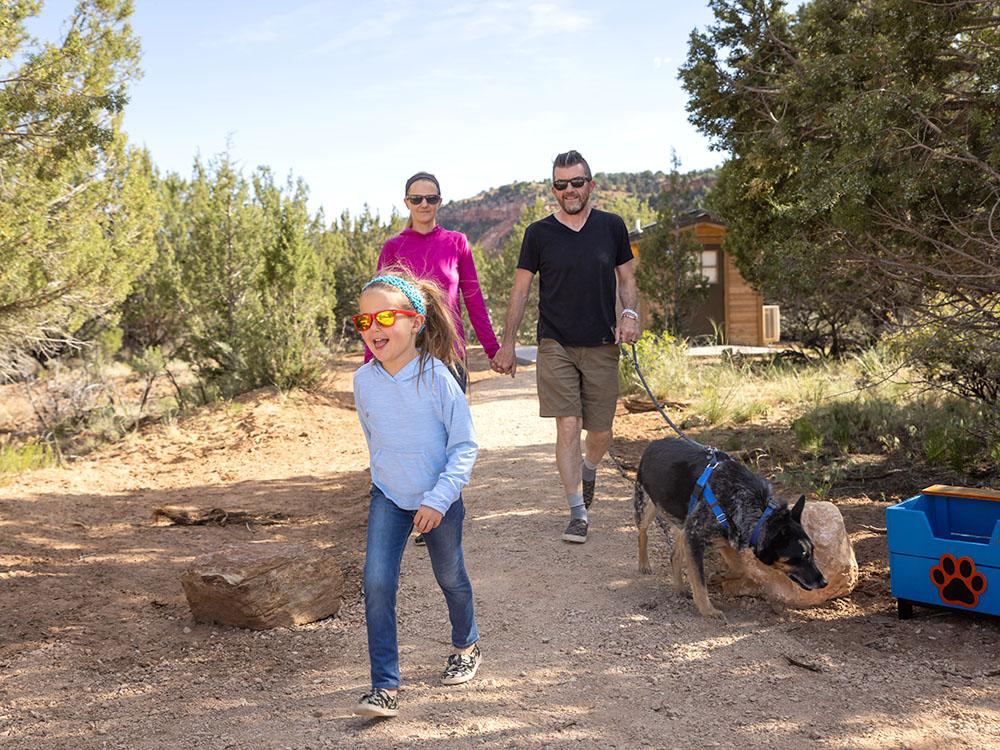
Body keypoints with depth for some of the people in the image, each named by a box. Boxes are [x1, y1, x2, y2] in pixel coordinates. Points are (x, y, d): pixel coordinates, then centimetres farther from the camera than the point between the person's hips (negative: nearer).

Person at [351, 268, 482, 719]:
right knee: (377, 584, -13)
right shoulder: (364, 380, -11)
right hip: (388, 498, 2)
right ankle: (384, 687, -4)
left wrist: (438, 499, -24)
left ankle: (466, 646, 46)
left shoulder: (436, 377, -22)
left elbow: (465, 445, -18)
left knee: (450, 578, 17)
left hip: (439, 501, -2)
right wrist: (386, 477, 12)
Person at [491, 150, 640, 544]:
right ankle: (578, 513, 0)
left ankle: (588, 471, 41)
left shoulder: (612, 227, 5)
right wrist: (507, 344, 0)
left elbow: (626, 278, 12)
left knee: (600, 431, 7)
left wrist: (630, 313, -9)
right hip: (556, 345, -1)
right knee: (568, 426, -9)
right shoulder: (539, 233, 1)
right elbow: (521, 289, 4)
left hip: (601, 346, 2)